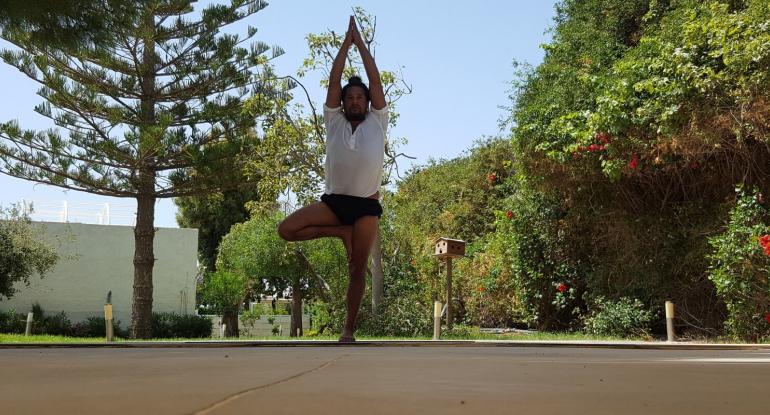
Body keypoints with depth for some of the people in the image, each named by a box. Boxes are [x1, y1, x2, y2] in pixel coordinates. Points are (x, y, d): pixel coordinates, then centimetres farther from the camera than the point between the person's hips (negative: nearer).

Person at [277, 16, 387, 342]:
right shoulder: (334, 122, 10)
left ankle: (349, 330, 8)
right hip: (333, 199, 2)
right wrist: (346, 43, 7)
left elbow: (375, 81, 4)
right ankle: (340, 232, -1)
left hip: (366, 205, -1)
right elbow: (333, 81, 7)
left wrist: (361, 43, 8)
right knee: (286, 229, -16)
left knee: (358, 270, -1)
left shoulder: (377, 123, 8)